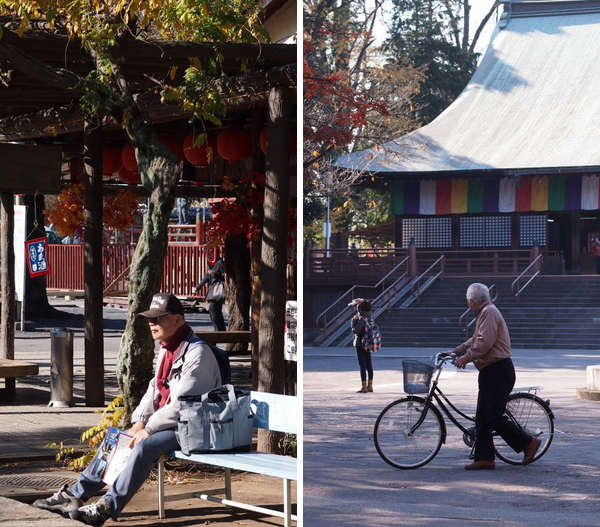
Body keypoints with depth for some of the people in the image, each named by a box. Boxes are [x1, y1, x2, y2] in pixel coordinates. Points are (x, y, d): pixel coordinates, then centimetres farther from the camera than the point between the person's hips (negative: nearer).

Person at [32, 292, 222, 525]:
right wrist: (139, 422, 1)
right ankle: (76, 494, 6)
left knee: (144, 446, -30)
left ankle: (108, 506, -31)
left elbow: (181, 405, -24)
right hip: (167, 422, 10)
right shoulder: (167, 350, 14)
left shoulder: (197, 353, -19)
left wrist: (148, 429, -20)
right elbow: (154, 391, 17)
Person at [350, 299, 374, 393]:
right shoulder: (370, 319, 5)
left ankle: (364, 387, -4)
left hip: (360, 345, -8)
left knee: (362, 365, -5)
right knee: (369, 365, 12)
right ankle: (370, 386, 18)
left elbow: (354, 330, -21)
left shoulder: (362, 319, -19)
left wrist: (353, 320, -8)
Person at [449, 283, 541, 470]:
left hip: (498, 371, -11)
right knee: (482, 418, 7)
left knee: (494, 418, -10)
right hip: (489, 372, 11)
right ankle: (484, 458, 6)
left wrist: (466, 357, -15)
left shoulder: (489, 312, -13)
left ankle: (528, 443, -1)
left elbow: (484, 343, -22)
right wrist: (455, 352, 24)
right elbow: (475, 340, 28)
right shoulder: (484, 314, 21)